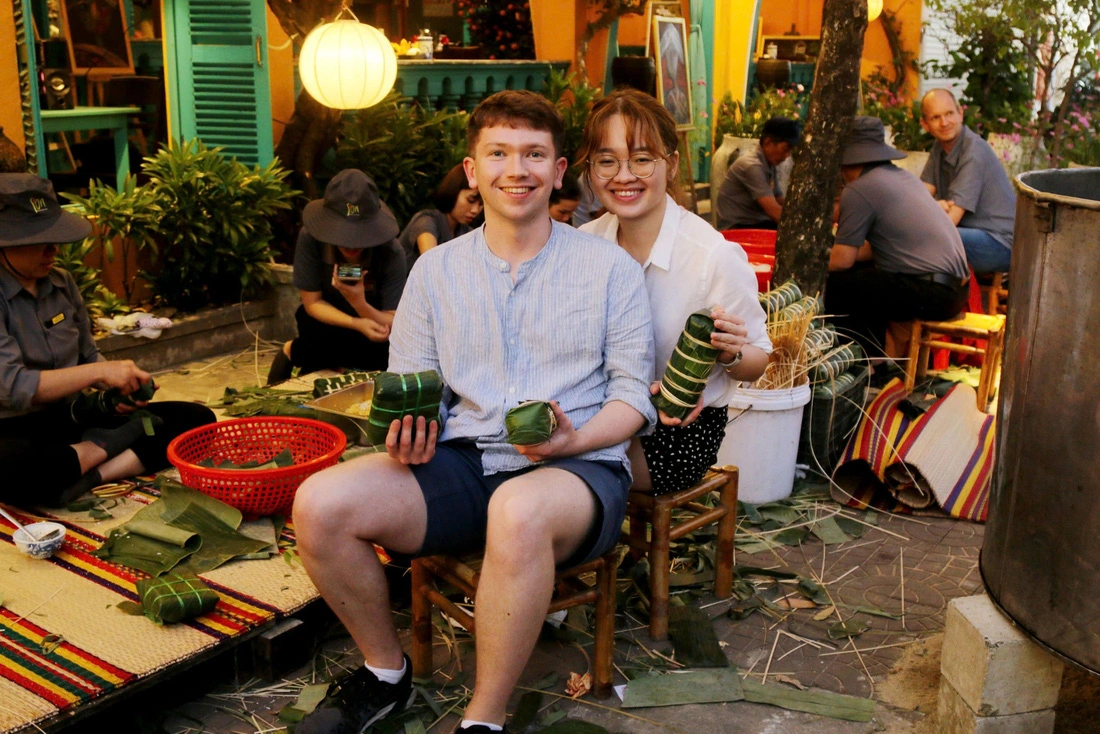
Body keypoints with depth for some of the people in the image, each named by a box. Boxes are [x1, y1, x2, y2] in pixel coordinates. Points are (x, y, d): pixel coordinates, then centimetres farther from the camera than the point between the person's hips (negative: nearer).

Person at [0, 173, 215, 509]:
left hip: (74, 418, 7)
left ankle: (92, 475, -20)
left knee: (197, 419, -6)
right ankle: (116, 443, -16)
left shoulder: (61, 283, 7)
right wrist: (101, 372, -24)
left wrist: (120, 386, -5)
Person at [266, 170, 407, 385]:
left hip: (371, 319, 2)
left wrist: (359, 303, -44)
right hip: (326, 321, -1)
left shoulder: (392, 253, -27)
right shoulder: (310, 238, -27)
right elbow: (312, 303, -18)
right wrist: (357, 324, -35)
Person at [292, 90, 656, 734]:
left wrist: (573, 440, -17)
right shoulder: (435, 270, 14)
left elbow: (635, 390, 3)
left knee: (519, 510, -40)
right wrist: (407, 434, -9)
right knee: (320, 504, -21)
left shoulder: (609, 267, 6)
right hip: (462, 464, 4)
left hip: (580, 467, -3)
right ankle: (386, 673, 5)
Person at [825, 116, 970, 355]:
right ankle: (875, 355, 27)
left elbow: (842, 261, -9)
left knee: (832, 284, -5)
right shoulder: (902, 176, 17)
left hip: (931, 293, -10)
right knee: (861, 272, 23)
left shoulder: (858, 190, -10)